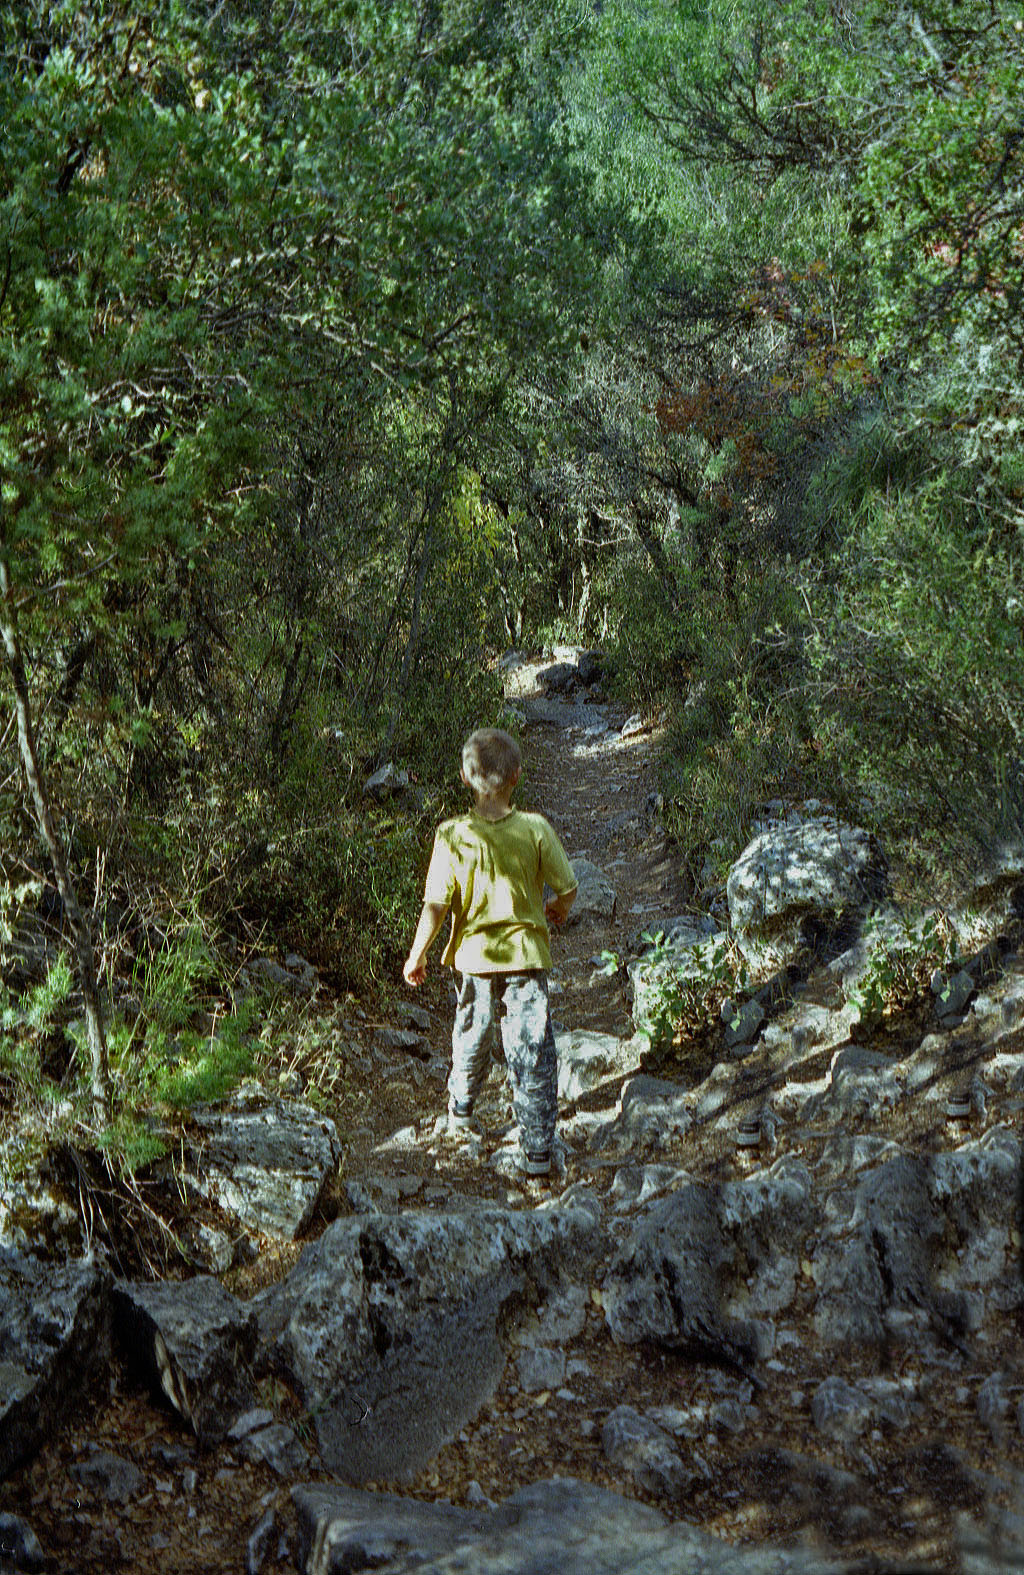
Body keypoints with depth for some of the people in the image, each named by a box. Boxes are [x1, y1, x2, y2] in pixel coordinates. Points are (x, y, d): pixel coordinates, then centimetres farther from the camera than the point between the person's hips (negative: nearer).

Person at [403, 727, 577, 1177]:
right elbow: (567, 887, -4)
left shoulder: (452, 836, -13)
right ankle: (537, 1149, 6)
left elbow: (436, 905, -12)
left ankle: (461, 1110, 46)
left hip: (476, 954, 2)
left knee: (471, 1036, 24)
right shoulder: (535, 829, -13)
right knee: (532, 1050, 5)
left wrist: (417, 954, 1)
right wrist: (558, 909, 19)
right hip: (526, 952, -1)